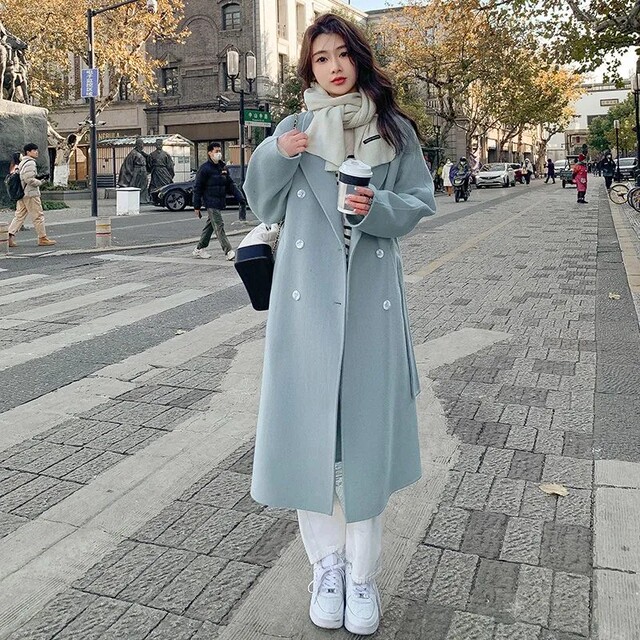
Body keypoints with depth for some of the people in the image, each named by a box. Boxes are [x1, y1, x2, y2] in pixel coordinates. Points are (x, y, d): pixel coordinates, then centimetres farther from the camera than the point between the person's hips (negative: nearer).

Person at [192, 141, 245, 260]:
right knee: (219, 226, -10)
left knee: (210, 226, 14)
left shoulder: (223, 167, 13)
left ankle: (199, 250, 24)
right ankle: (228, 251, -13)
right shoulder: (205, 169, -9)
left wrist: (240, 197, 6)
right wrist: (197, 206, -9)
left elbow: (230, 184, 17)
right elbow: (198, 188, -7)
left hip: (220, 203, 8)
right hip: (211, 203, -8)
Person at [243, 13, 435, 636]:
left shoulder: (394, 129, 7)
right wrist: (275, 156, -9)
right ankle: (327, 563, 21)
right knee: (309, 423, 2)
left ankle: (363, 574, 18)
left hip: (371, 296, 0)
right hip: (307, 294, 1)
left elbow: (421, 200, 7)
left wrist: (380, 205, -13)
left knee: (365, 426, 3)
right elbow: (265, 206, 9)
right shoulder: (294, 129, 8)